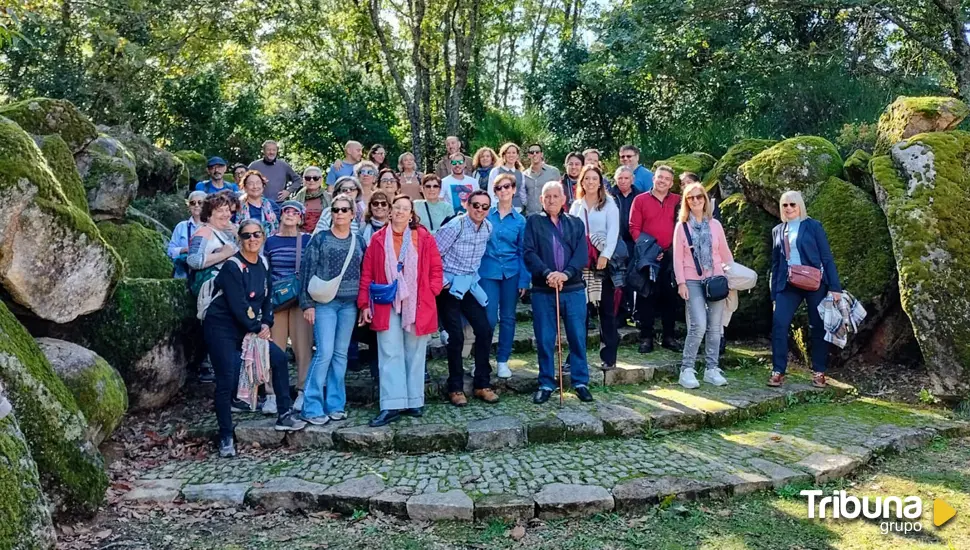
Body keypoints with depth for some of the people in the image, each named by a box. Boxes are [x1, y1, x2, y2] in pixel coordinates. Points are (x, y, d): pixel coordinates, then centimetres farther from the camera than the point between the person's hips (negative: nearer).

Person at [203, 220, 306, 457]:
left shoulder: (262, 266, 7)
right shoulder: (232, 267, -16)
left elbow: (266, 299, 11)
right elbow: (237, 305, -21)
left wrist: (266, 324, -5)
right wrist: (256, 329, -13)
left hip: (248, 328, 8)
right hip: (220, 328, -7)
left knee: (279, 358, 0)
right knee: (226, 381, -8)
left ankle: (284, 416, 11)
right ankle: (225, 438, 5)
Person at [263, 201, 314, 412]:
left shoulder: (307, 240, 6)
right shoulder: (270, 241, 11)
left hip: (300, 299, -1)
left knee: (302, 345, -2)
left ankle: (303, 392, 7)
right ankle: (272, 394, 7)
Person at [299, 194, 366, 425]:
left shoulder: (359, 241, 9)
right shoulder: (320, 238, -1)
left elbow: (365, 274, 12)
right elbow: (307, 270, -3)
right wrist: (308, 303, -9)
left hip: (349, 304, 4)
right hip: (324, 302, -4)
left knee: (341, 354, 8)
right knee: (325, 352, -10)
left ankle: (335, 404, 16)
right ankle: (312, 407, -2)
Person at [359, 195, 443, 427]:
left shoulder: (424, 238, 1)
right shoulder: (378, 239, 4)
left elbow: (436, 268, 6)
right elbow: (367, 273, 4)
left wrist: (431, 292, -6)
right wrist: (365, 304, -1)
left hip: (417, 305, 0)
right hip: (387, 305, 0)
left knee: (414, 354, 8)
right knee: (390, 355, -2)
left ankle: (414, 402, 18)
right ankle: (392, 406, -1)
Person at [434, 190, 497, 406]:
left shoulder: (488, 228, 3)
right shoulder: (455, 226, -16)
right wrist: (441, 281, -13)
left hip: (470, 285, 6)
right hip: (449, 286, -6)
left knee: (484, 331, 2)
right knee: (456, 337, -4)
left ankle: (482, 384, 13)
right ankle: (455, 388, 10)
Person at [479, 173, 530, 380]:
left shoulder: (520, 220, 4)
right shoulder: (486, 215, 1)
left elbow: (523, 252, 5)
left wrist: (524, 280, -1)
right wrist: (474, 271, -5)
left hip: (511, 273, 2)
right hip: (488, 272, -2)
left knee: (508, 318, 8)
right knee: (489, 318, -4)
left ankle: (503, 361, 19)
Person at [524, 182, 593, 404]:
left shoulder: (576, 224, 11)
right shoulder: (533, 222, 6)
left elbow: (581, 254, -1)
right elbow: (529, 253, -6)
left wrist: (566, 273, -18)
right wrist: (547, 273, -21)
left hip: (574, 289, 1)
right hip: (543, 290, -1)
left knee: (578, 337, 5)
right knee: (545, 340, 4)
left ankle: (580, 382, 17)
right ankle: (546, 384, 16)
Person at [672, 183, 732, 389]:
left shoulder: (715, 224, 8)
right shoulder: (682, 226, 1)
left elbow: (725, 253, 12)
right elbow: (678, 257, -1)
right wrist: (681, 282, -8)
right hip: (693, 281, -3)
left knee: (714, 327, 5)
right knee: (699, 325, -14)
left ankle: (711, 369, 16)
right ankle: (687, 369, -3)